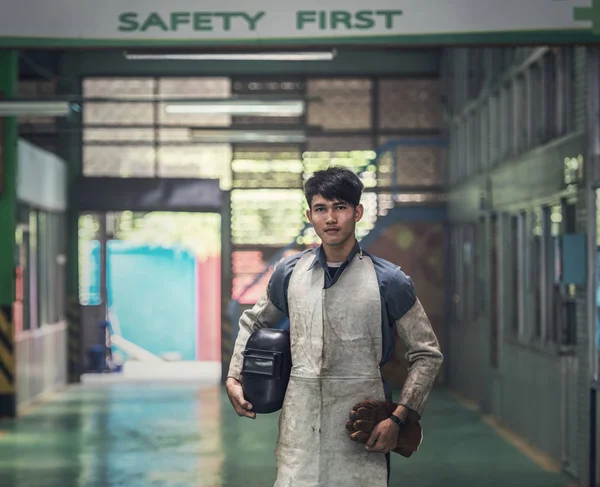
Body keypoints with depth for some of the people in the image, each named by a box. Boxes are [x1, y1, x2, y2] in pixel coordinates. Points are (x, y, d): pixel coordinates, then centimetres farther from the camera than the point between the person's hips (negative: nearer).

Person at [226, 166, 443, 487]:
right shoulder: (289, 273, 6)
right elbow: (253, 322, 24)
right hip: (300, 421, 2)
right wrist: (234, 378, 13)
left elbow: (427, 354, 2)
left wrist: (399, 418, -8)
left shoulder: (387, 280, -3)